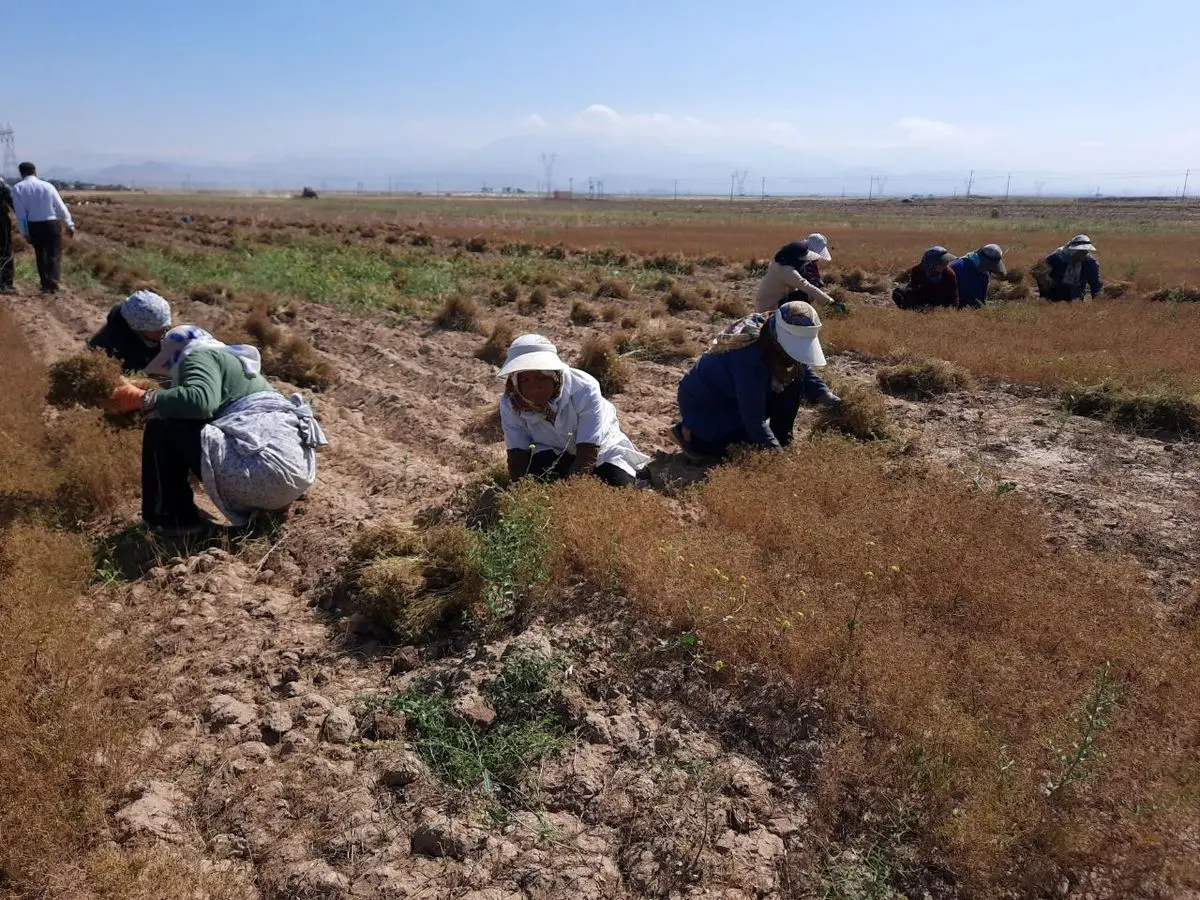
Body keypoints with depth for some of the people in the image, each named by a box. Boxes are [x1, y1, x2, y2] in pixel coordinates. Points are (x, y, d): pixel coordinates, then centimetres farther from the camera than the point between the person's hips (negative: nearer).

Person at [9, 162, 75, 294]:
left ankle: (46, 285, 15)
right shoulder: (47, 186, -4)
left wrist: (24, 232, 3)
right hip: (52, 224, -1)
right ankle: (53, 284, -10)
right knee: (54, 254, 4)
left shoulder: (17, 188, -3)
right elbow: (61, 207, -1)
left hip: (34, 226, 1)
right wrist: (69, 225, 10)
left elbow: (20, 212, -4)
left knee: (41, 256, 14)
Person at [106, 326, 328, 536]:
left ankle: (173, 520, 4)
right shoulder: (230, 361, 35)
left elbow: (201, 399, -18)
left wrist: (143, 399, -7)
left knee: (161, 427, -1)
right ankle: (271, 501, 19)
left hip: (268, 469, -10)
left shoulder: (198, 356, 5)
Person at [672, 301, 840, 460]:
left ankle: (782, 443, 3)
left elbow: (804, 372, 3)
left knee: (794, 382, -7)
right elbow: (753, 417, -37)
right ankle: (691, 434, -1)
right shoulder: (749, 358, -37)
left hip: (732, 396, 8)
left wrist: (827, 396, -13)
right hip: (703, 405, -8)